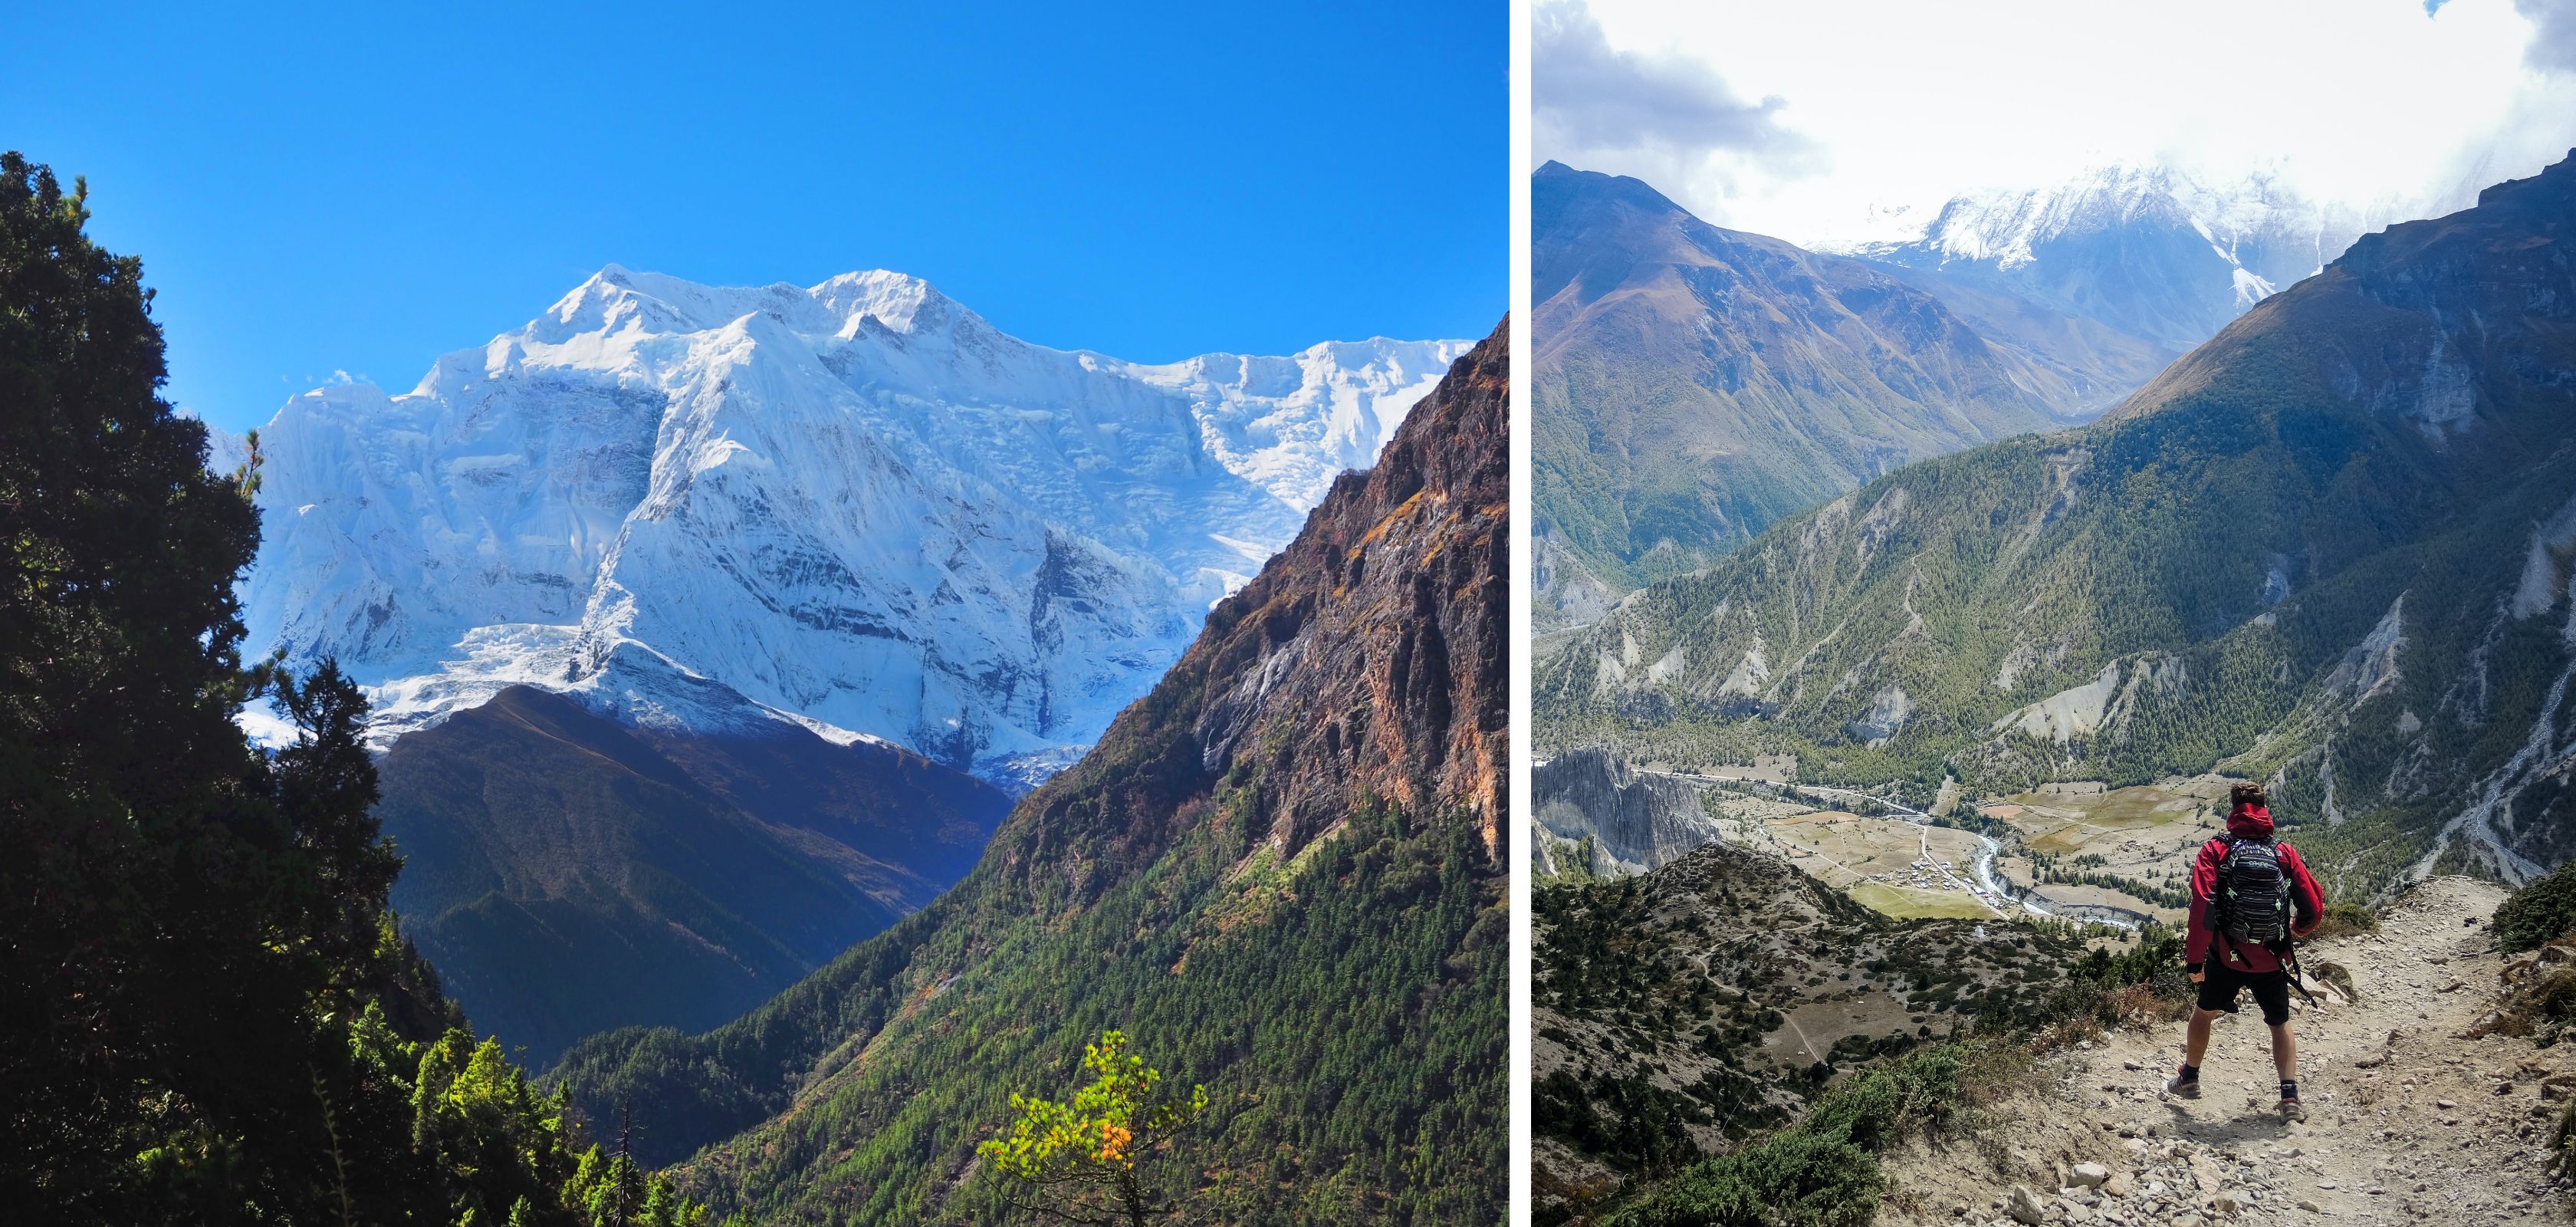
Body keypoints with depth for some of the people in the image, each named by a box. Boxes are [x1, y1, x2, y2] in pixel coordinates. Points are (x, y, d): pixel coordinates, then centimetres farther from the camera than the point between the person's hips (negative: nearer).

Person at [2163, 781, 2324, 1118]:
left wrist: (2195, 959, -10)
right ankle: (2290, 1096, 12)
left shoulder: (2216, 850, -8)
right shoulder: (2285, 853, -2)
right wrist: (2295, 931, 21)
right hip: (2272, 961, 1)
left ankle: (2189, 1079, 36)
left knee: (2204, 1013, 23)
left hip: (2226, 957, -1)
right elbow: (2314, 907, -2)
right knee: (2280, 1024, 22)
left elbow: (2202, 908, -17)